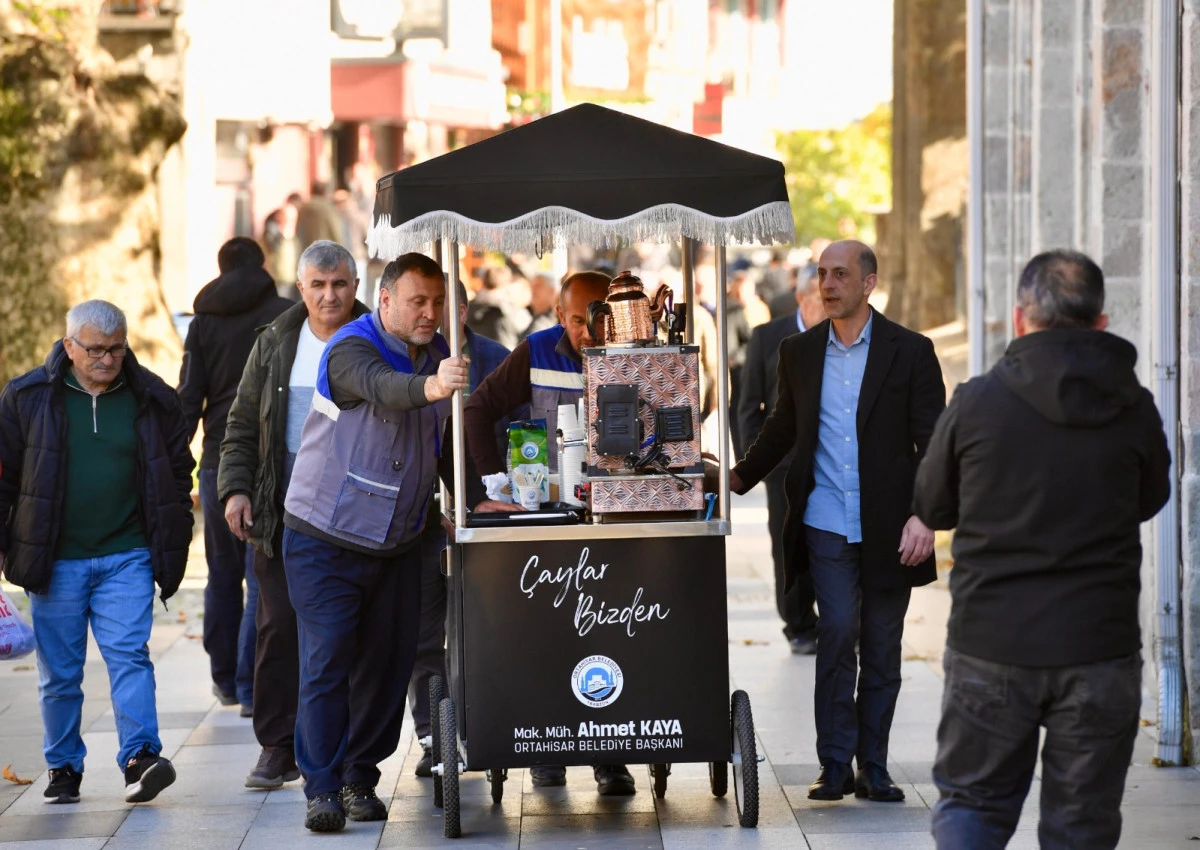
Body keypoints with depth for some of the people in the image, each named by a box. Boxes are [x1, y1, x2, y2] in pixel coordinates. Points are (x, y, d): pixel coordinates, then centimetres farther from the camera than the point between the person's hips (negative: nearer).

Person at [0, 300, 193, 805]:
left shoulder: (153, 399, 3)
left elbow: (179, 472, 12)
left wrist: (174, 546, 9)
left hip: (127, 558, 0)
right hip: (55, 561, 0)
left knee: (129, 655, -11)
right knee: (59, 670, 7)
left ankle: (140, 758, -13)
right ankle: (63, 768, 18)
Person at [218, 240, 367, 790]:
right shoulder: (275, 345, 9)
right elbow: (243, 426, 12)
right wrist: (235, 488, -1)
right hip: (282, 515, 2)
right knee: (278, 625, 0)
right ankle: (278, 747, 6)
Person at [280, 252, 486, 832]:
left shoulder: (438, 354, 3)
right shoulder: (350, 350, -18)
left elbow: (447, 440, 16)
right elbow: (382, 388, -42)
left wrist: (471, 501, 5)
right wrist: (431, 385, -62)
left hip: (396, 543, 6)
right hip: (326, 540, -6)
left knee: (387, 663, 7)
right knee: (327, 661, -10)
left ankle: (361, 778, 21)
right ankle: (322, 789, -7)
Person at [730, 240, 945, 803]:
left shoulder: (910, 352, 0)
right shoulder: (799, 353, 9)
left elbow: (931, 442, -2)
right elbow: (782, 429, 23)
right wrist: (739, 478, 20)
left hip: (887, 526, -1)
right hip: (826, 522, 1)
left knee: (881, 650, 6)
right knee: (837, 632, -11)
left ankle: (873, 767, 15)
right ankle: (835, 766, -4)